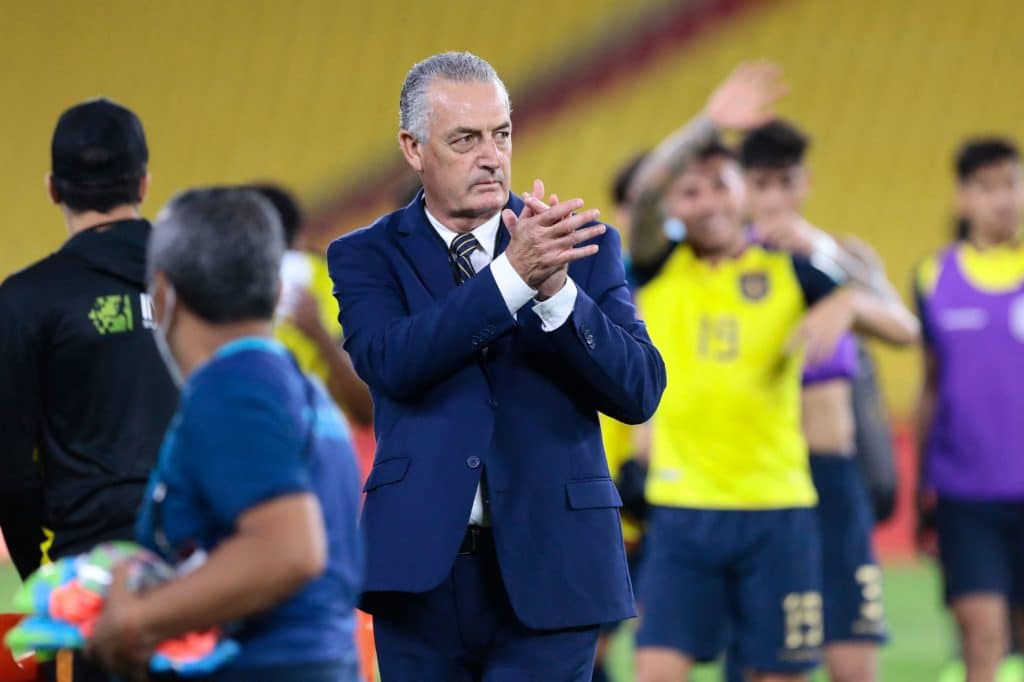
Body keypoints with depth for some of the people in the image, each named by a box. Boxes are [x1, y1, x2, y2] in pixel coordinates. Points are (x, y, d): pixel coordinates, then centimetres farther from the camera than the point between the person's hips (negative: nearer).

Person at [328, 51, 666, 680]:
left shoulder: (580, 244, 6)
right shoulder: (369, 256, 4)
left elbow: (640, 393, -4)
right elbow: (391, 362, -16)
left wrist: (555, 289, -20)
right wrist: (512, 274, -27)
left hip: (547, 576, 0)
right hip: (422, 570, 0)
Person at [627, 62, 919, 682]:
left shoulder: (787, 272, 4)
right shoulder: (660, 271, 4)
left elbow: (904, 329, -1)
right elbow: (645, 191, -17)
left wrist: (851, 304, -22)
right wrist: (708, 125, -32)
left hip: (777, 512, 0)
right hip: (683, 509, 0)